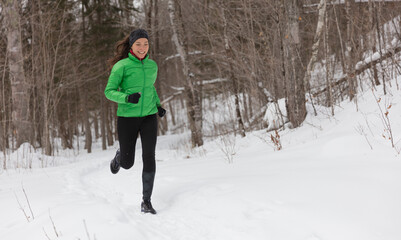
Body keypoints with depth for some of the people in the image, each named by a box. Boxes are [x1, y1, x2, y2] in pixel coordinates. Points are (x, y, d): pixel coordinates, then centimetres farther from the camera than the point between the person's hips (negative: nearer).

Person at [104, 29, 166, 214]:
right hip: (127, 117, -3)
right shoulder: (122, 66, -9)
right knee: (127, 164, 5)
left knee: (149, 158, -12)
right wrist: (127, 98, -27)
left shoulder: (152, 65, 7)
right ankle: (119, 156, 44)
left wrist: (158, 105, 10)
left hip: (149, 117, 3)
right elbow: (109, 91, -9)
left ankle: (146, 201, -3)